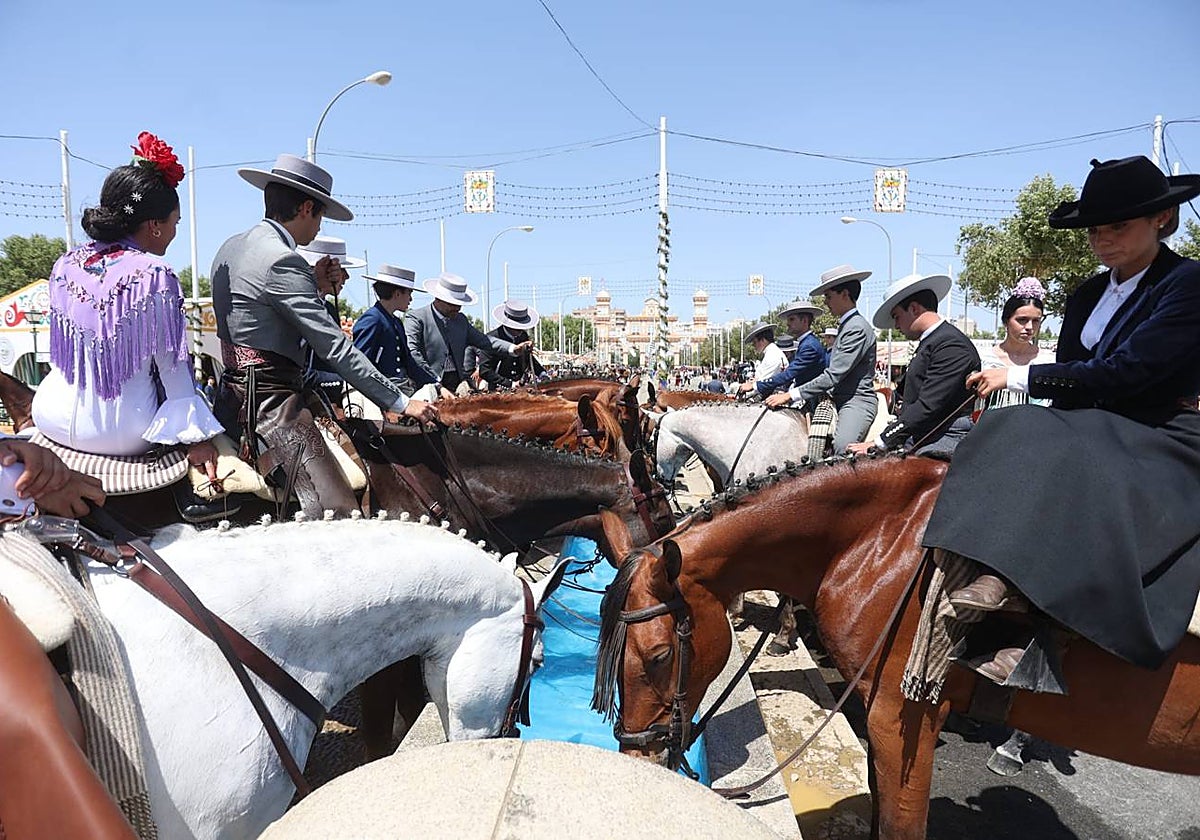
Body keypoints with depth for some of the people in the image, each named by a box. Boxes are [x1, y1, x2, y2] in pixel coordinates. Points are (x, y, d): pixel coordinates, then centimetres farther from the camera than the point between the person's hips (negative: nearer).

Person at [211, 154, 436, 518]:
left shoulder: (231, 247, 16)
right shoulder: (283, 260, -14)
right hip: (271, 402, -11)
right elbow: (334, 347, -18)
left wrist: (313, 282, 14)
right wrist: (401, 402, -16)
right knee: (338, 514, -19)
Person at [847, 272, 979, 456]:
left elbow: (928, 407, -19)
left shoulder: (952, 344, -11)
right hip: (917, 441, 9)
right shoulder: (928, 343, 22)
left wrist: (881, 442, -18)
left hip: (943, 445, -9)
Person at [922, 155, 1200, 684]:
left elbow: (1127, 372, -19)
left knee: (1058, 463, -36)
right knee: (1010, 436, -21)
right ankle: (1000, 575, -35)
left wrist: (1021, 378, -16)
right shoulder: (1089, 296, 14)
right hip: (1098, 433, 7)